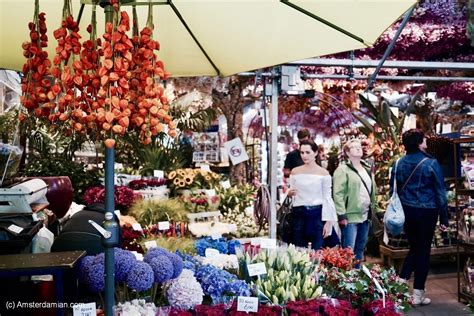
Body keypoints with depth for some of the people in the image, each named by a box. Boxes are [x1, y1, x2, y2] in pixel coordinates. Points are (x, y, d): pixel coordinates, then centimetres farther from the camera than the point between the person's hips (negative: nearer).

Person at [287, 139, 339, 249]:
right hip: (299, 214, 2)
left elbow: (327, 198, -1)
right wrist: (290, 193, -10)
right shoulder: (295, 172, 6)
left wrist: (328, 221, -7)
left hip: (317, 214, -2)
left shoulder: (323, 173, -1)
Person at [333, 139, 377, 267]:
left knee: (360, 249, 16)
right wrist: (342, 215, -19)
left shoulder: (367, 169, 16)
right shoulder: (343, 169, -9)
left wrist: (372, 209, 16)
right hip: (350, 216, -8)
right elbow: (338, 193, -15)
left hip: (365, 216, 8)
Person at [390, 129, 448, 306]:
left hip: (406, 211, 4)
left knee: (413, 248, 20)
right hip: (426, 211, -4)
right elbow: (440, 192, -7)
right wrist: (444, 218, -1)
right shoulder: (431, 163, -11)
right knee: (423, 251, 6)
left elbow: (393, 190, 6)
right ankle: (418, 294, 12)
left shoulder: (399, 164, 1)